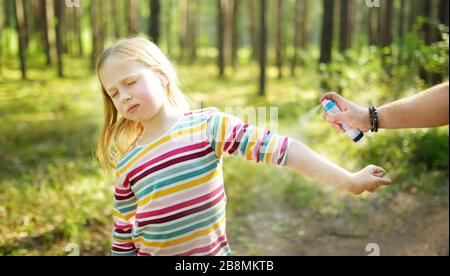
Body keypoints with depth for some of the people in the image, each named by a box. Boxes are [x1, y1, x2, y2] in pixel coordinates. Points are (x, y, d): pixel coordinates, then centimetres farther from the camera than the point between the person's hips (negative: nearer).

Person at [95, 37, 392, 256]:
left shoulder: (207, 125, -13)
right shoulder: (126, 166, -3)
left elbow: (276, 147, -21)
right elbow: (124, 230, 6)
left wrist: (349, 181, -24)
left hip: (215, 252, -2)